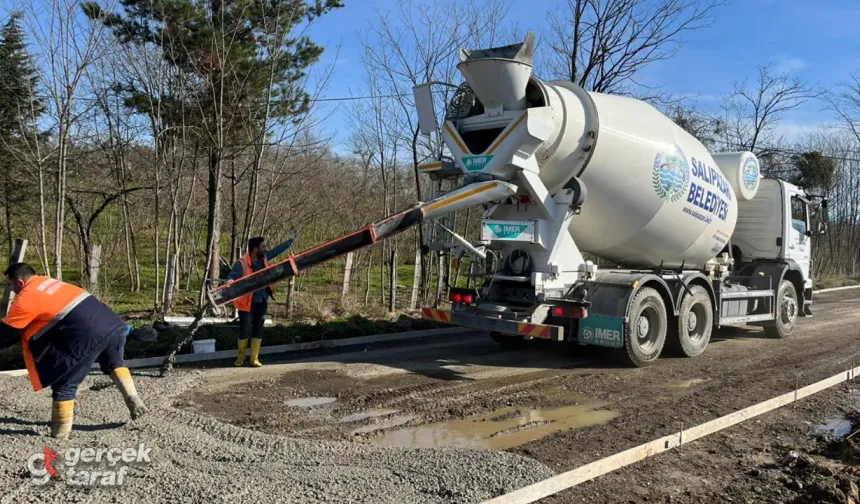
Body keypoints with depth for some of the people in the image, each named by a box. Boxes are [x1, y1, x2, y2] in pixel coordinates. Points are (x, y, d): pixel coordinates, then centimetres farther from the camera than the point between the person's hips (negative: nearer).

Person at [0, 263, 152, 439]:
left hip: (88, 334, -8)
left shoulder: (24, 300, 1)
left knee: (64, 383, 10)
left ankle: (60, 431, 21)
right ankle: (134, 401, 24)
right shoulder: (48, 281, 23)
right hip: (113, 322, 8)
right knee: (114, 363, 33)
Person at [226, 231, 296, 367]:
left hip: (261, 302, 5)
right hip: (247, 303, -5)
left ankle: (254, 358, 16)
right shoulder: (241, 263, -18)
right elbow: (231, 276, -20)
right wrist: (230, 282, -44)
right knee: (244, 330, 3)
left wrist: (290, 240, 17)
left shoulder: (264, 258, 0)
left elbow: (277, 250, 12)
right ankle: (241, 357, 24)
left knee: (258, 330, 8)